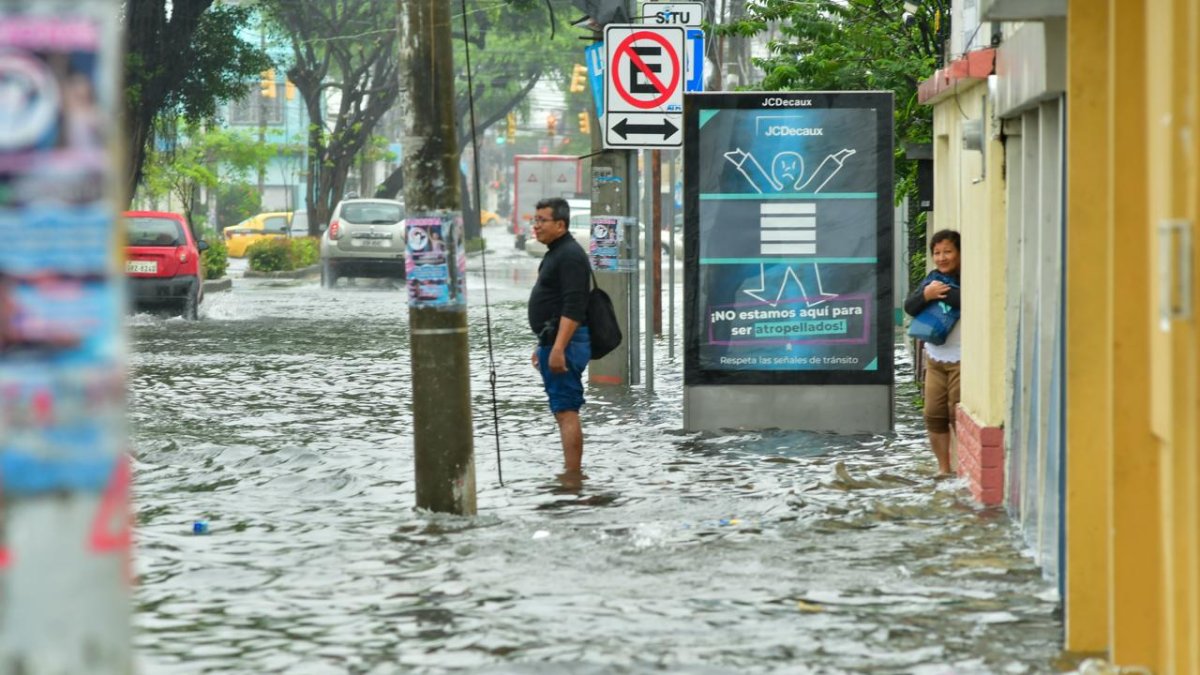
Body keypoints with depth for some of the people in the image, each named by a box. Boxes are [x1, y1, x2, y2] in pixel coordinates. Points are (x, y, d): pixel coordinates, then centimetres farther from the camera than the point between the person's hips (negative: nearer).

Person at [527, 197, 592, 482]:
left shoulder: (570, 256, -15)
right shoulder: (556, 253, 18)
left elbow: (573, 308, -23)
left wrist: (558, 348, -28)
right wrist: (543, 346, 26)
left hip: (565, 341, -11)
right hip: (554, 341, 11)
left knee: (565, 410, -12)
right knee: (564, 409, 14)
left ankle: (572, 475, -14)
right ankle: (573, 472, 19)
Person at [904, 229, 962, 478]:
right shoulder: (932, 279, 13)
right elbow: (910, 308, 6)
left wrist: (944, 293, -19)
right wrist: (925, 295, -14)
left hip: (962, 360, -7)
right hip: (935, 358, 7)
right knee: (934, 414, 6)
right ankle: (943, 468, 17)